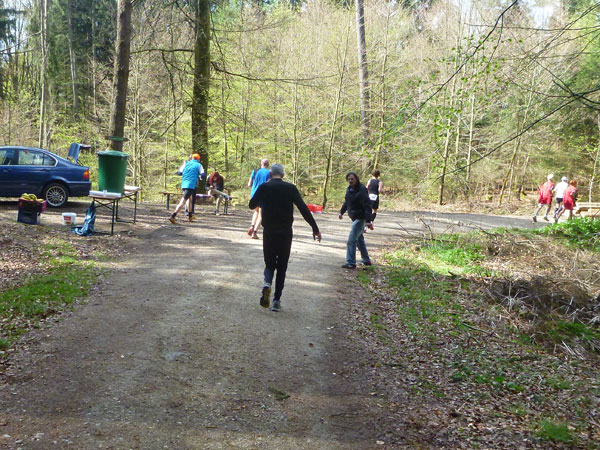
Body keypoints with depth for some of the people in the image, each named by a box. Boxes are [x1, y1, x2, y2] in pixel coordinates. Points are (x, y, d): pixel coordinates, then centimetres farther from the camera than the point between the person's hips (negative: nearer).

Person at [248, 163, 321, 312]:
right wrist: (315, 228, -4)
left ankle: (267, 283, -19)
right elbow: (303, 209, -6)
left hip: (269, 233, 0)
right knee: (282, 266, 10)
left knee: (269, 263, 13)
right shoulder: (290, 188, -1)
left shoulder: (264, 187, -1)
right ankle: (277, 301, 7)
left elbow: (251, 205, 8)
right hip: (286, 233, 0)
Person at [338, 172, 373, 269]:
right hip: (354, 218, 10)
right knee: (359, 239, 18)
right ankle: (366, 260, 30)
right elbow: (346, 202, 25)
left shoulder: (361, 191, -19)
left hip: (360, 218, -10)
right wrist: (341, 212, 24)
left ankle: (350, 263, -10)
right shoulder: (349, 189, 8)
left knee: (351, 240, -13)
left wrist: (369, 221, -29)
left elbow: (367, 206, -24)